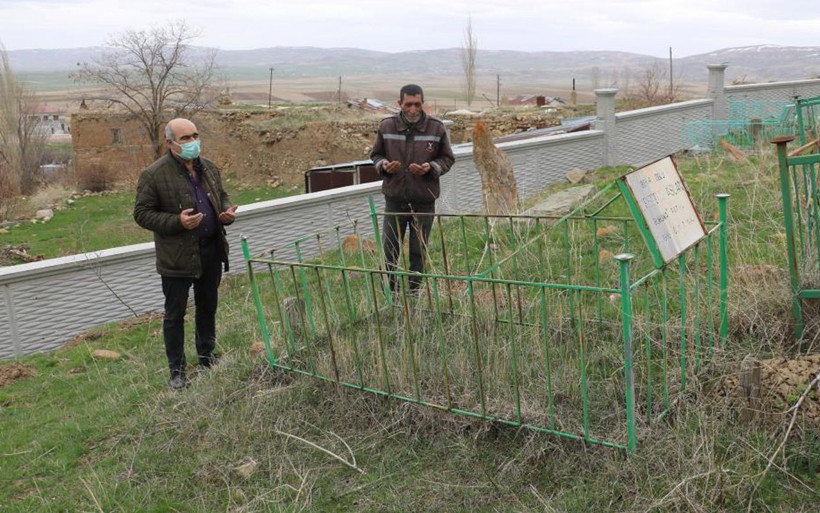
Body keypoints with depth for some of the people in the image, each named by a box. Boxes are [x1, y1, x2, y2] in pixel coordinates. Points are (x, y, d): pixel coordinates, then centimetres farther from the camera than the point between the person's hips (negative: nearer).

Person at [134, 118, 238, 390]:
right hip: (177, 257, -6)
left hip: (211, 252, 6)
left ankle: (207, 355, 39)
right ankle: (177, 370, 19)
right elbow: (142, 214, -11)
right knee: (175, 315, 6)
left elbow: (221, 196, 20)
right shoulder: (153, 175, -13)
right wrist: (177, 222, -24)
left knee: (208, 307, 20)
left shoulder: (208, 167, 7)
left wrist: (227, 212, -3)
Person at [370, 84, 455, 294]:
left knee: (419, 252, 9)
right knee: (390, 250, 7)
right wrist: (383, 165, -11)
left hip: (424, 200, -1)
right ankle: (390, 293, 23)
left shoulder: (436, 128, -4)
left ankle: (414, 292, 23)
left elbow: (447, 158, 5)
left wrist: (431, 167, -15)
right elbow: (375, 154, 11)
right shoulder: (386, 126, -1)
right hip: (394, 198, 1)